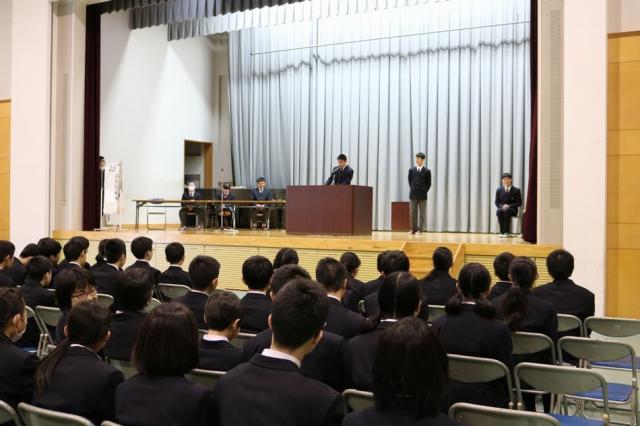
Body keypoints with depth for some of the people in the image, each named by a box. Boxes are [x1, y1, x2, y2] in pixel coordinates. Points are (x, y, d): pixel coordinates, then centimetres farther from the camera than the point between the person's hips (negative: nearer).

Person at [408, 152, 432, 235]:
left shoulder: (427, 171, -2)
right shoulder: (411, 170, 4)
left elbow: (428, 184, 2)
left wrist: (424, 191, -1)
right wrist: (413, 190, 8)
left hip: (422, 196, -2)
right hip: (413, 195, 2)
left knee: (422, 213, 2)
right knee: (412, 213, 3)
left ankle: (419, 229, 6)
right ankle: (413, 229, 9)